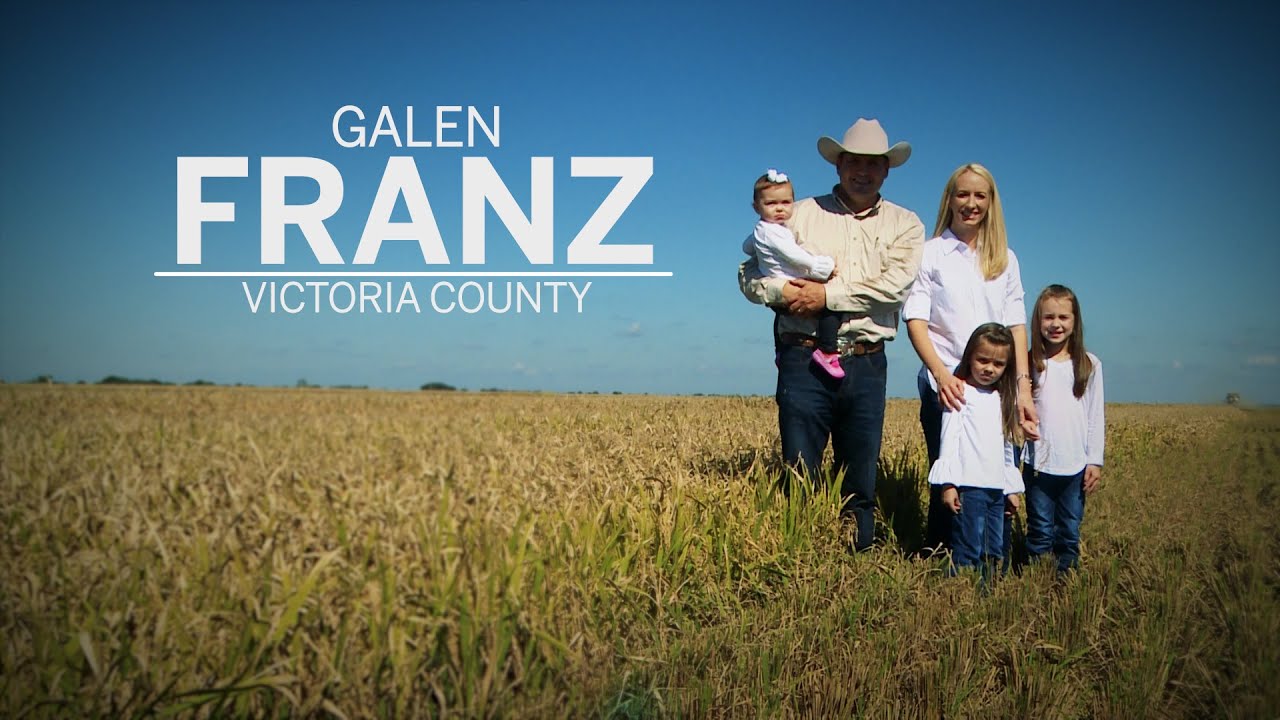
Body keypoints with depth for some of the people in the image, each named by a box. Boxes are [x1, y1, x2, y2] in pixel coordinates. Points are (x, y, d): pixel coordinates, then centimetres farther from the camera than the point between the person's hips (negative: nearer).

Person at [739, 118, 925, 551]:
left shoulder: (904, 224, 11)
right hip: (805, 358, -1)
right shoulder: (802, 214, 10)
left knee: (860, 482, 8)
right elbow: (749, 274, 6)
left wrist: (829, 295, -13)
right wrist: (785, 292, -14)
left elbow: (897, 283, -8)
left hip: (866, 364, 1)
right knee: (799, 478, 1)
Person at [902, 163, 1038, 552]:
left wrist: (1024, 386, -3)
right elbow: (915, 319, -4)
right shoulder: (930, 253, 5)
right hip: (945, 385, -3)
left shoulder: (1005, 259, 15)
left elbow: (1017, 325, 10)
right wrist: (941, 374, -20)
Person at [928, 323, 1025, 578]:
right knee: (968, 551, -8)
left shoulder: (1003, 399, 17)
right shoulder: (961, 393, -3)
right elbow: (949, 439, -9)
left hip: (997, 488, 7)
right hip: (969, 485, -7)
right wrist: (948, 483, -16)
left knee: (995, 553, 9)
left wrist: (1012, 488, 22)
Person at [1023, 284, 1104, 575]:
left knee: (1070, 533, 10)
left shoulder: (1090, 365, 4)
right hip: (1038, 464, -1)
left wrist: (1095, 461, 2)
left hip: (1076, 466, 1)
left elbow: (1095, 417, 5)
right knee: (1040, 532, 6)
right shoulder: (1029, 364, 2)